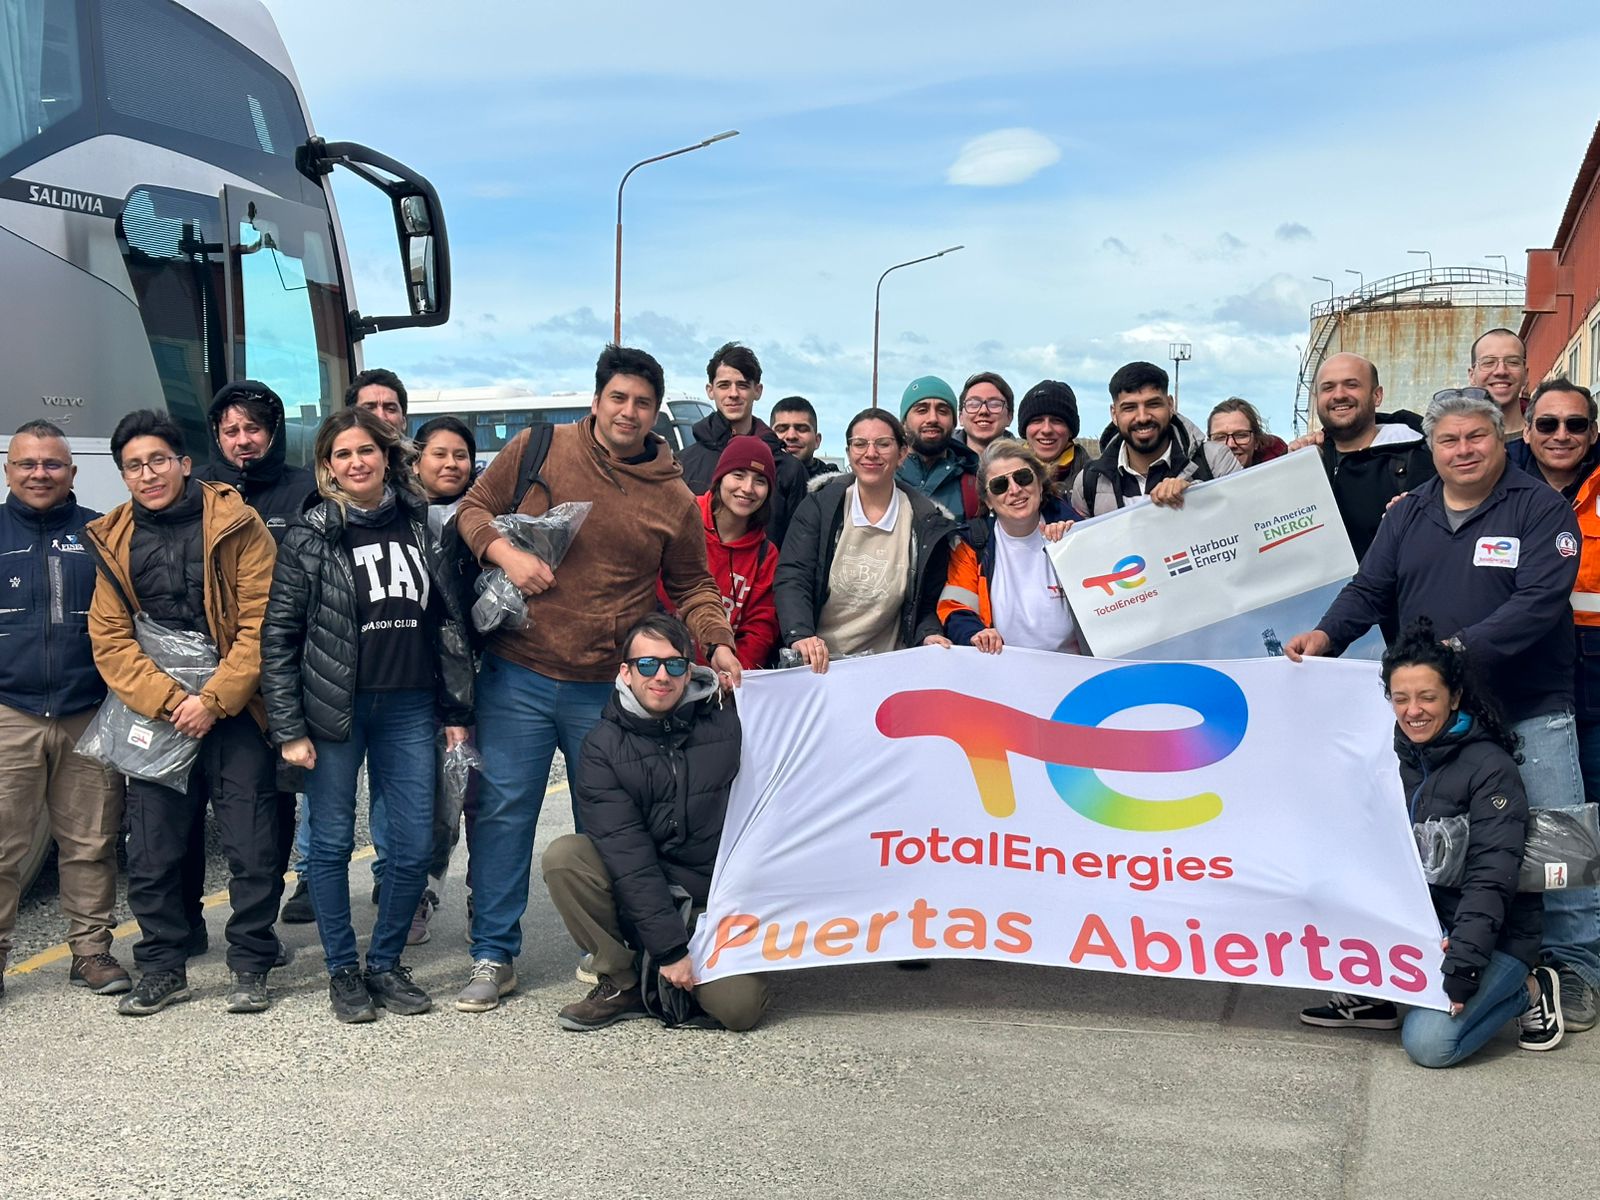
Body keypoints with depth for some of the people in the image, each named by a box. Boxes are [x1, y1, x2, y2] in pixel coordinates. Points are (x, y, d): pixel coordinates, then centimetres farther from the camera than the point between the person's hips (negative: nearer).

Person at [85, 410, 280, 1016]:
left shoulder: (236, 525, -5)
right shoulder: (113, 540, 7)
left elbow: (261, 624, -9)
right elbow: (109, 638, 2)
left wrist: (214, 700, -14)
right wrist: (167, 701, -12)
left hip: (233, 711, -3)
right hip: (154, 714, 3)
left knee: (251, 847, -1)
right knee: (151, 851, 7)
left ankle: (250, 965, 14)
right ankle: (163, 966, 22)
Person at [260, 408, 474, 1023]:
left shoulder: (420, 526, 6)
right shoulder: (309, 537, -3)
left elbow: (450, 621, 10)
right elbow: (278, 636, -3)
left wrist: (456, 711, 7)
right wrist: (289, 729, -8)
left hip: (408, 708, 3)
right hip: (334, 711, -3)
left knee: (415, 845, 3)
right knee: (332, 842, 5)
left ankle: (386, 963, 21)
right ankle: (342, 970, 20)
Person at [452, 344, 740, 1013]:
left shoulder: (674, 499, 6)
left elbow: (691, 587, 13)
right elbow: (473, 507, 8)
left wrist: (718, 644, -4)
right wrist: (504, 551, -12)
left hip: (609, 690, 1)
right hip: (517, 676, -1)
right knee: (503, 813, 2)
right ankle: (493, 957, 15)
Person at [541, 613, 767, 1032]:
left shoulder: (729, 721, -3)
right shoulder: (603, 747, -6)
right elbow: (628, 856, -14)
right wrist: (669, 947, -21)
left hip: (720, 899, 0)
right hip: (640, 898, 1)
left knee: (739, 1007, -22)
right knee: (563, 856, -24)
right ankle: (622, 985, -8)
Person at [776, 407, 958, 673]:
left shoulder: (927, 523, 5)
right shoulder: (819, 507, 3)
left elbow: (926, 603, 13)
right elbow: (791, 578, -8)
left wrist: (929, 634, -9)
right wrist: (801, 636, -26)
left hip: (885, 668, 0)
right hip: (814, 664, 0)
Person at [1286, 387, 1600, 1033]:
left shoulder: (1541, 508, -6)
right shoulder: (1408, 514, 10)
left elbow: (1538, 602, -17)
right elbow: (1370, 589, 7)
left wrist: (1464, 648, -29)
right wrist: (1327, 633, -14)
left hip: (1529, 712, -4)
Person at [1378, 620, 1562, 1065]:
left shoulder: (1490, 766, -15)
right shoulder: (1396, 756, 4)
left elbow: (1491, 879, -21)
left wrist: (1462, 966, -28)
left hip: (1494, 937, -6)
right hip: (1416, 921, 6)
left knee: (1429, 1042, -24)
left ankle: (1529, 990, 2)